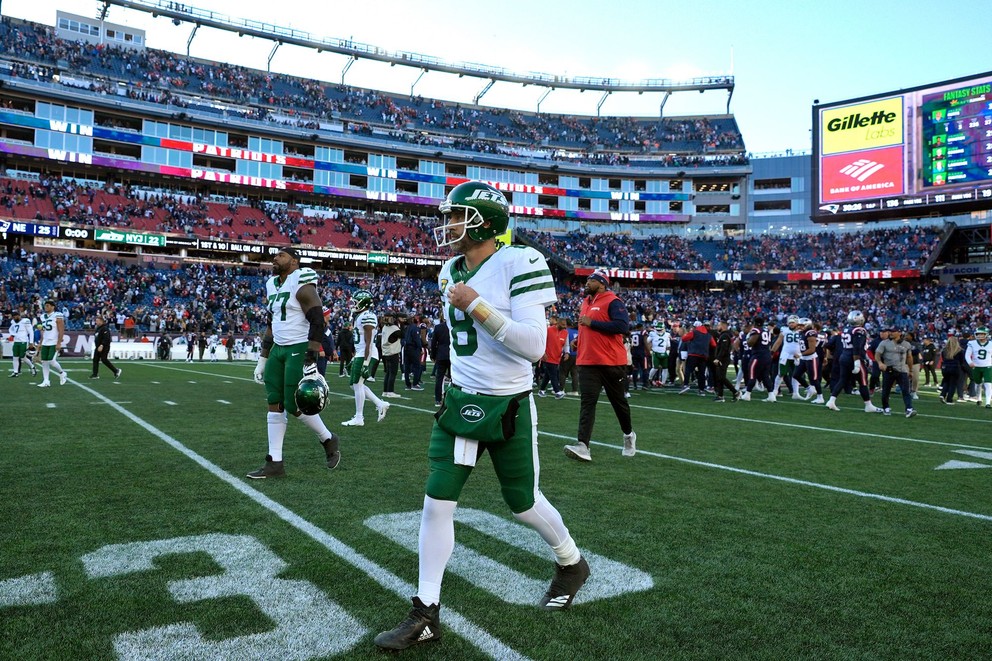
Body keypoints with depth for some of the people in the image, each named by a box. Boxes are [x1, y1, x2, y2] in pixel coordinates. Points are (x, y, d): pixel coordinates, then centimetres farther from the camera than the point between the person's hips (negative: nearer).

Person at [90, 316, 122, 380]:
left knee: (104, 360, -11)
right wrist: (97, 346, 22)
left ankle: (116, 371, -2)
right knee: (95, 360, 6)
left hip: (104, 347, -10)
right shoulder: (98, 328, 17)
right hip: (98, 347, 10)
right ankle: (95, 374, 9)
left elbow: (106, 338, -25)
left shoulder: (105, 328, -16)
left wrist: (102, 346, -31)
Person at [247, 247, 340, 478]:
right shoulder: (272, 287, 14)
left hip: (299, 350, -8)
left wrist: (311, 362, -22)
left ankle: (328, 440, 20)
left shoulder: (302, 285, -12)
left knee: (295, 406, -5)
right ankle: (275, 463, 10)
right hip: (278, 350, 8)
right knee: (274, 405, 5)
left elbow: (317, 323, -18)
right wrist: (263, 359, 20)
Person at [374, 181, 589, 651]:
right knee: (437, 503, 1)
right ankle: (426, 615, 14)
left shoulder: (519, 264, -17)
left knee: (523, 504, 12)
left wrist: (477, 307, -28)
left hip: (508, 407, -6)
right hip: (459, 401, 6)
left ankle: (571, 564, 42)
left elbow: (534, 347, -24)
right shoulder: (452, 272, 6)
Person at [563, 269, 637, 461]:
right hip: (587, 363, 6)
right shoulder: (585, 302, 15)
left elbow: (623, 326, -24)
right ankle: (583, 447, -15)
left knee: (618, 401, 11)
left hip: (612, 363, -6)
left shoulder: (612, 301, -10)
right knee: (586, 402, -7)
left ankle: (628, 435, 36)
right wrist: (579, 340, 15)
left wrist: (592, 323, -21)